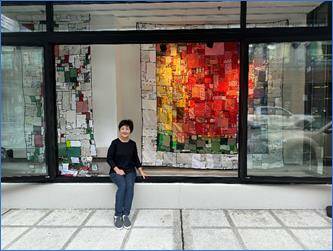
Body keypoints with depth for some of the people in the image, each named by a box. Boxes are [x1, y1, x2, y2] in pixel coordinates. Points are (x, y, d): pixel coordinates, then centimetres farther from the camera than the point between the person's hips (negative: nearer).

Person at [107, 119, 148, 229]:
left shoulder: (132, 144, 7)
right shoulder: (115, 143, -3)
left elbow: (136, 159, 14)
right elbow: (109, 158, -4)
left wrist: (141, 171, 4)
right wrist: (117, 169, -16)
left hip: (130, 171, 3)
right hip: (116, 171, -2)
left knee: (130, 185, -28)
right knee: (122, 185, -31)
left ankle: (125, 214, -23)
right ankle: (117, 215, -23)